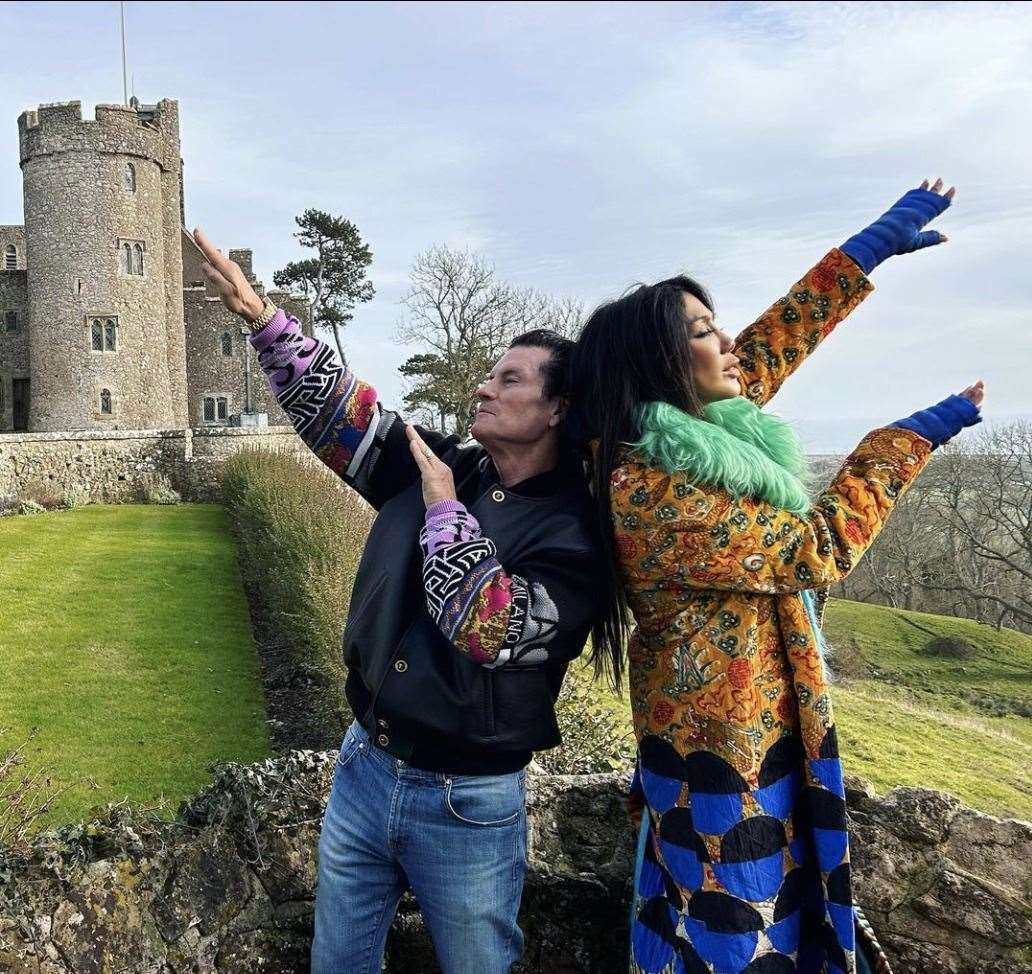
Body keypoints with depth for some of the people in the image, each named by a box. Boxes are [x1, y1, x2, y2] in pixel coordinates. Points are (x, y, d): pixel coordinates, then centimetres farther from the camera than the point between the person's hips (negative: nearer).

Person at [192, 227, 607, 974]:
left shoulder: (575, 531, -16)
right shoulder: (439, 465, 0)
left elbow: (492, 632, -29)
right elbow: (337, 411, -1)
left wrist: (444, 508, -21)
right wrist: (264, 317, -12)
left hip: (469, 802, -5)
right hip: (363, 768, 6)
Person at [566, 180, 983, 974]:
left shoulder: (701, 425, 0)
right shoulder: (647, 491, -26)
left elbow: (781, 335, 10)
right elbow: (818, 548, -20)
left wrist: (881, 240, 13)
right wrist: (916, 435, -9)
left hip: (766, 730, 9)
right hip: (724, 752, -9)